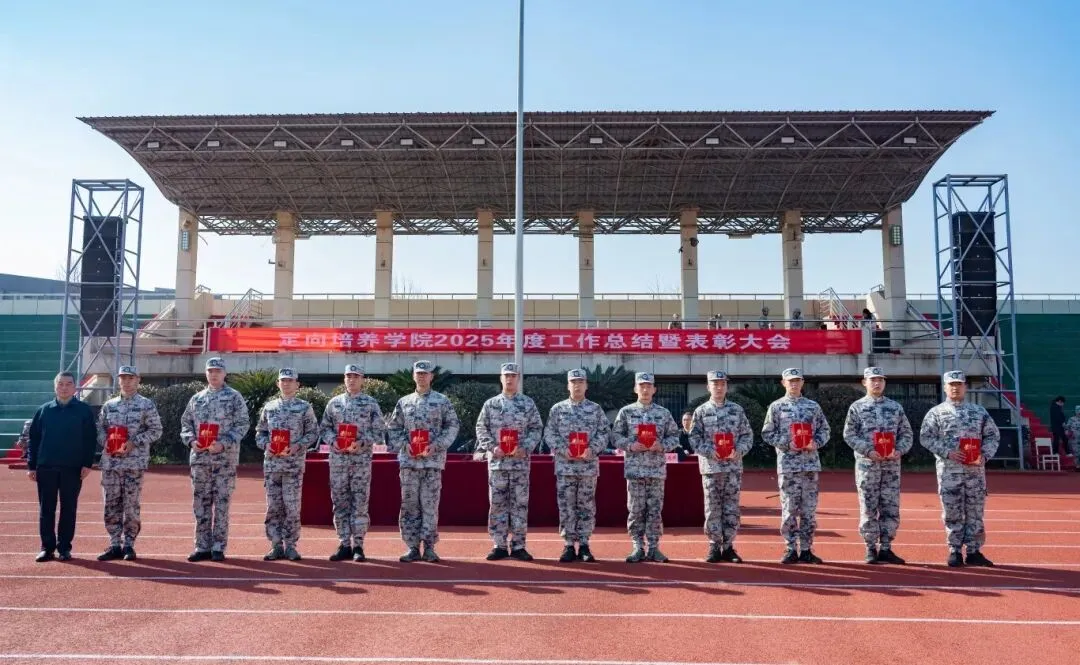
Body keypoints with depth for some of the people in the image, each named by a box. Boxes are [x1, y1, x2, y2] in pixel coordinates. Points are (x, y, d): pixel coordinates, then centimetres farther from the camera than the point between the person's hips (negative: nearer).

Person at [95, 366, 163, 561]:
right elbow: (100, 428, 16)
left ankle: (128, 545, 8)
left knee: (132, 505, -2)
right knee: (111, 504, 5)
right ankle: (115, 545, 14)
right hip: (110, 462, 4)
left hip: (135, 462, -4)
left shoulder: (146, 405, 1)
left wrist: (133, 443, -12)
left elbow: (156, 431, -3)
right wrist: (106, 442, -4)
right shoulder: (109, 405, 13)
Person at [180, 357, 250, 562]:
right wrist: (191, 441, -4)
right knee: (200, 502, 7)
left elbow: (243, 424, -5)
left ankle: (218, 547, 6)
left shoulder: (234, 397, 1)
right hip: (199, 458, 4)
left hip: (225, 458, -4)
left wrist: (224, 443, -15)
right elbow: (185, 423, 16)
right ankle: (202, 547, 15)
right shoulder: (196, 398, 14)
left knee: (221, 503, -1)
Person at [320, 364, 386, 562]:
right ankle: (344, 545, 13)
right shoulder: (334, 402, 11)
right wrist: (333, 441, -8)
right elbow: (325, 427, 11)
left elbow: (379, 431, 0)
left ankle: (358, 546, 5)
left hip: (361, 459, -2)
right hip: (338, 459, 3)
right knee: (340, 502, 5)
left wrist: (362, 443, -14)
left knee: (360, 503, -2)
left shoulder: (371, 403, 3)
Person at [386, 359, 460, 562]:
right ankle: (413, 548, 10)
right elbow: (392, 428, 13)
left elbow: (453, 426, 1)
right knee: (409, 504, 3)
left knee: (430, 504, -2)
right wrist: (404, 445, -4)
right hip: (409, 460, 3)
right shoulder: (404, 402, 12)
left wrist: (436, 445, -10)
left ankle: (429, 547, 6)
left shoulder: (442, 401, 5)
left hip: (433, 460, -2)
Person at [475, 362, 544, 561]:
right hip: (497, 461, 1)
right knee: (497, 503, 3)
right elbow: (481, 428, 5)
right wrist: (492, 447, -9)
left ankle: (518, 546, 9)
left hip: (521, 461, 0)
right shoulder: (490, 404, 7)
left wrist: (525, 448, -10)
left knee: (520, 503, 2)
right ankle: (499, 545, 11)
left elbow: (536, 428, 3)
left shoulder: (528, 403, 6)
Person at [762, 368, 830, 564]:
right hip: (788, 465, -2)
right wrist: (787, 443, -11)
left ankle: (806, 550, 12)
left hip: (811, 463, 3)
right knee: (789, 508, -1)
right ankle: (791, 549, 7)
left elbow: (824, 429, 14)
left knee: (809, 509, 4)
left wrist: (816, 443, -5)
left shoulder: (813, 406, 12)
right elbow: (767, 433, 1)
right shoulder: (776, 407, 4)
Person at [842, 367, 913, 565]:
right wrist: (868, 451, -14)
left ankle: (885, 548, 13)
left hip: (892, 464, 3)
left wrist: (899, 450, -7)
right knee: (868, 507, 0)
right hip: (867, 464, -3)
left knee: (891, 507, 4)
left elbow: (907, 433, 11)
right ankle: (871, 549, 9)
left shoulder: (895, 406, 11)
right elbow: (849, 435, -3)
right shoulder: (857, 407, 2)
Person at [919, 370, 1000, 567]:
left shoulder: (979, 411, 11)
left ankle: (974, 551, 14)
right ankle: (955, 551, 11)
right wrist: (947, 452, -14)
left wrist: (983, 455, -5)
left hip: (975, 469, 2)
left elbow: (993, 435, 11)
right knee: (952, 512, 2)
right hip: (948, 470, -2)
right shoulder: (936, 413, 3)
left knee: (975, 511, 5)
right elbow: (925, 437, -3)